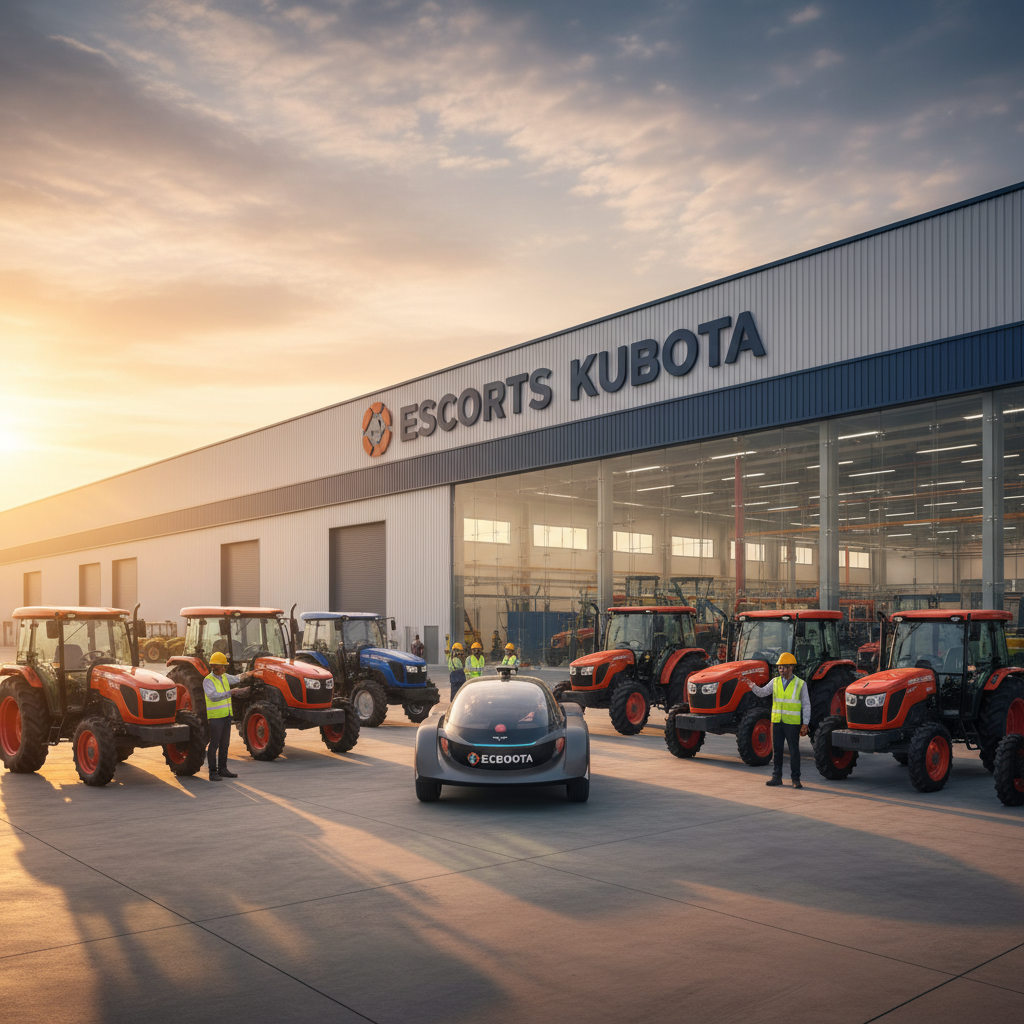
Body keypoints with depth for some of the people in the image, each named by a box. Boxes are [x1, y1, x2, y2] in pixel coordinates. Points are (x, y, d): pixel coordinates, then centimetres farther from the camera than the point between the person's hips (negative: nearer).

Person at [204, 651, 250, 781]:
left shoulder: (224, 677, 13)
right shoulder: (208, 680, -13)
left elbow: (236, 679, 35)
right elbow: (213, 696, -27)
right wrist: (231, 692, -30)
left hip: (226, 715, 8)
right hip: (215, 716, -8)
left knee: (224, 744, 12)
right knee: (214, 745, -5)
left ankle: (222, 769, 21)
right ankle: (213, 772, -2)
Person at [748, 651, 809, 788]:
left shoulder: (800, 684, -2)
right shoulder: (775, 682, 7)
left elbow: (806, 705, -2)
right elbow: (762, 692, -3)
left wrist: (805, 724, -7)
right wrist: (751, 685, -21)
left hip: (792, 723, -3)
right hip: (776, 721, 3)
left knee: (794, 751, 0)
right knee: (777, 749, 7)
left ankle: (796, 779, 9)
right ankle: (776, 777, 15)